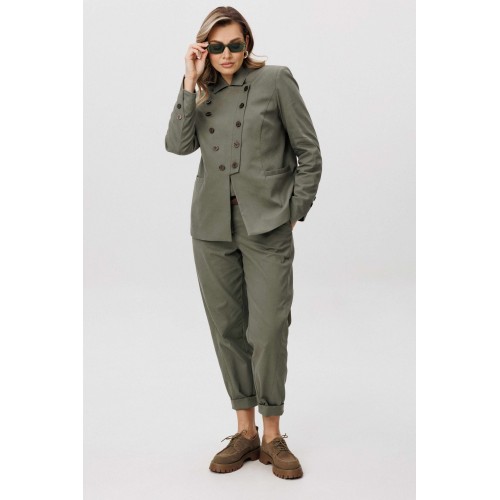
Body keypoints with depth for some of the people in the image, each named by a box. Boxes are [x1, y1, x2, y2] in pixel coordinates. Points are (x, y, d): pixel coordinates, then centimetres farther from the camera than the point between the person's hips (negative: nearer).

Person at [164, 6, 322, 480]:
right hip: (212, 226, 4)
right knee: (227, 328, 7)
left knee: (268, 330, -6)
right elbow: (178, 144, -4)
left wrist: (295, 211, -2)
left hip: (266, 226, -4)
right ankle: (245, 432, 19)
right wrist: (190, 82, -7)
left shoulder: (275, 80, 1)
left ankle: (272, 436, 10)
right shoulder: (203, 92, 13)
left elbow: (308, 152, 1)